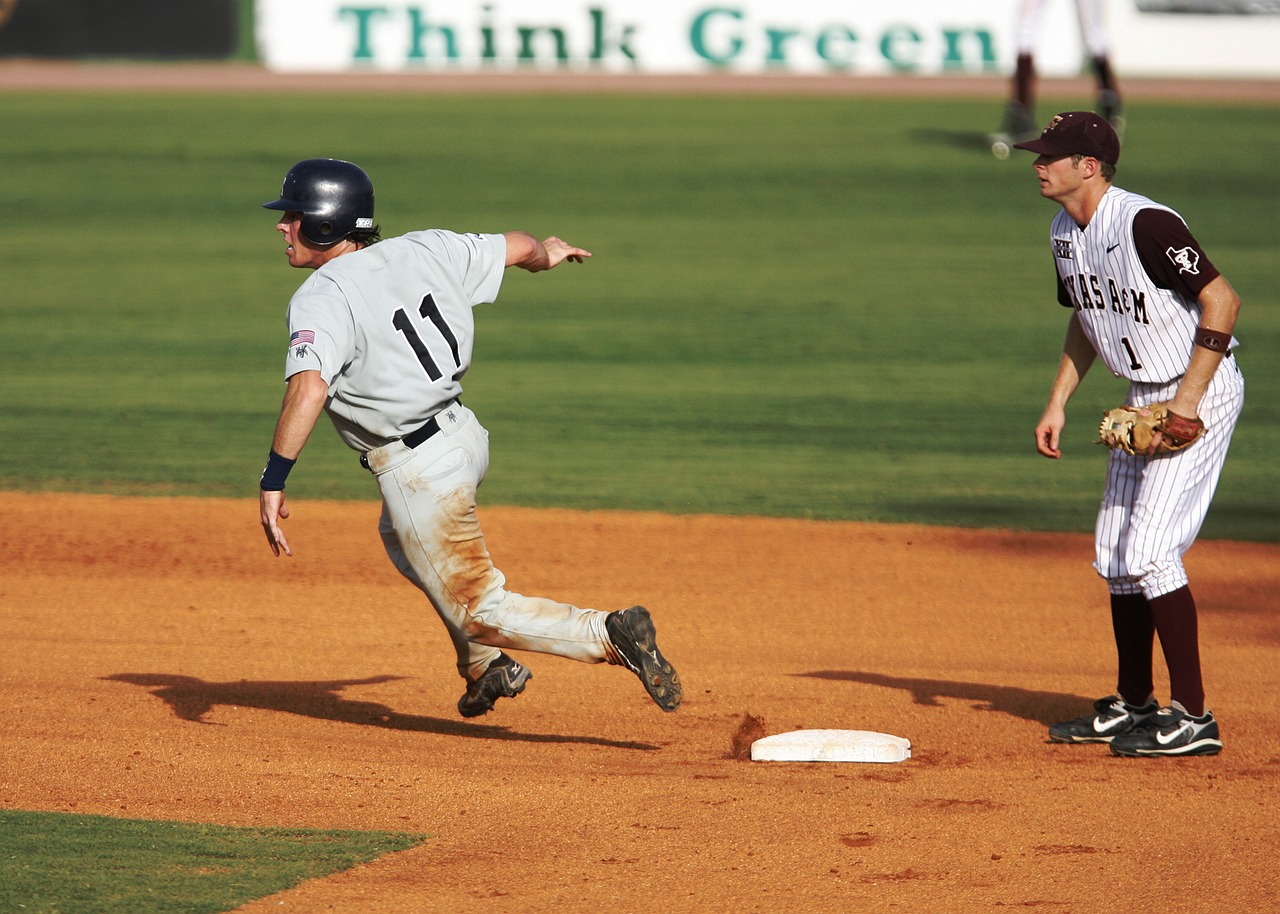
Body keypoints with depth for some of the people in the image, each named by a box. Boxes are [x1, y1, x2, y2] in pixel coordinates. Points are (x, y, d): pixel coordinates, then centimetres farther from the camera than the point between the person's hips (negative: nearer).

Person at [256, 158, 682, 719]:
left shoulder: (320, 299, -20)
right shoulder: (422, 251, -1)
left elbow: (309, 387, -37)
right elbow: (516, 248, 11)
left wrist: (273, 482, -38)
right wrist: (545, 252, 35)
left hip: (419, 473, -8)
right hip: (466, 436, 8)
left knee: (480, 611, 3)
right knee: (403, 539, 36)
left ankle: (612, 636, -15)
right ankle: (487, 668, 39)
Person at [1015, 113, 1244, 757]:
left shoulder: (1145, 224, -24)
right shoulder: (1065, 233, 5)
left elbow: (1222, 301, -24)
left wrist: (1186, 403, -25)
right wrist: (1057, 404, 12)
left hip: (1200, 392, -10)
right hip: (1143, 400, 10)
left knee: (1148, 552, -15)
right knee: (1114, 554, 13)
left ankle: (1192, 718, -9)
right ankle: (1133, 705, 25)